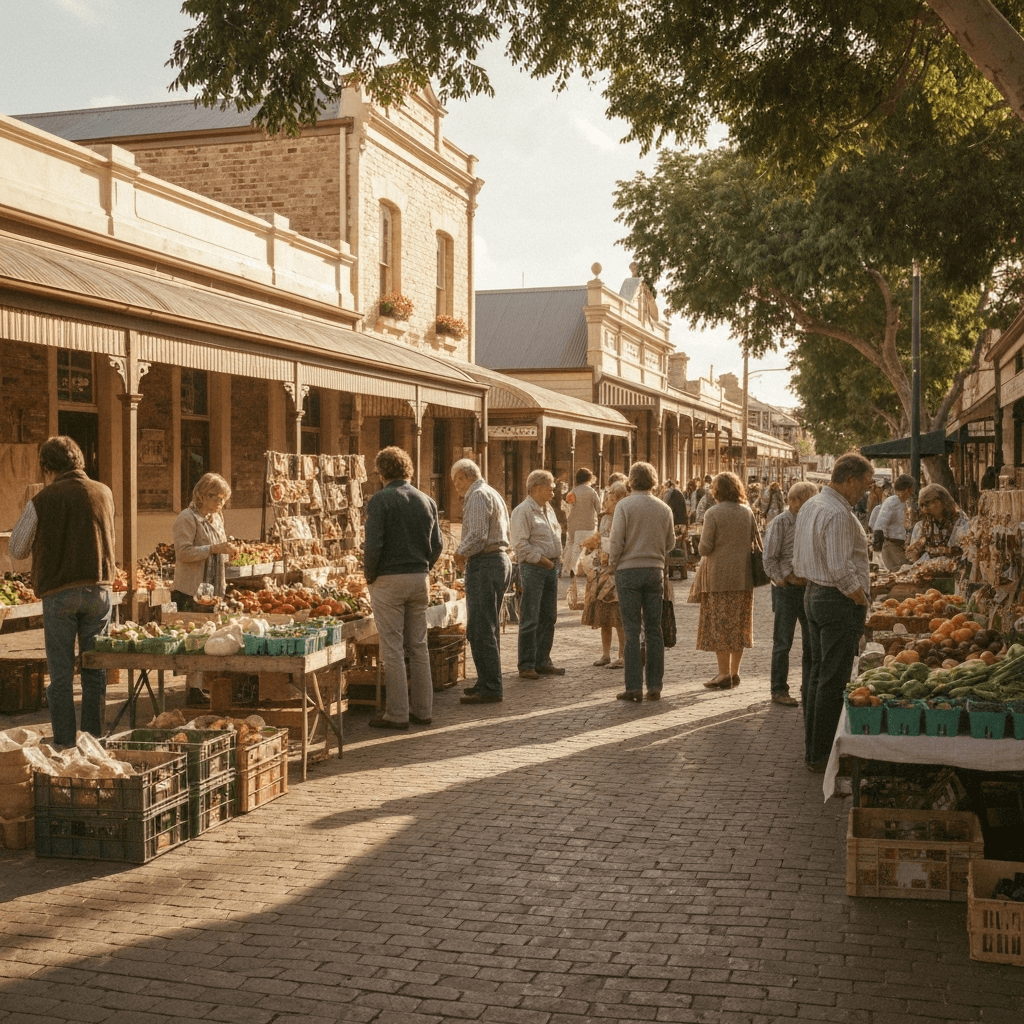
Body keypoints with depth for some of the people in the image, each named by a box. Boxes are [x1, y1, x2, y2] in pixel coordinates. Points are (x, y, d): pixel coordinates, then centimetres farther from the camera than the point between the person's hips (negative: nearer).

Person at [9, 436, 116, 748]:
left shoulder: (42, 500, -8)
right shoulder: (105, 493, 3)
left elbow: (17, 550, 2)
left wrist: (22, 519, 18)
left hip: (58, 593, -3)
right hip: (99, 590, 3)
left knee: (61, 675, 4)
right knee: (95, 671, 11)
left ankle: (64, 745, 6)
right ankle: (94, 740, 15)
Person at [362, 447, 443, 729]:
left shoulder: (380, 500, -9)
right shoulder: (427, 501, 8)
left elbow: (373, 544, -16)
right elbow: (437, 545, 8)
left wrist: (370, 576, -3)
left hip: (389, 580, -6)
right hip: (420, 579, 6)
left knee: (392, 648, -1)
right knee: (418, 646, 12)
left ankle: (397, 714, 1)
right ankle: (422, 709, 16)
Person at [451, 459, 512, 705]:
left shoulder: (478, 496, -11)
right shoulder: (493, 494, 21)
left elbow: (477, 536, -21)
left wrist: (460, 553, -4)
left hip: (484, 565, -11)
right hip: (501, 560, 11)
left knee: (480, 631, -8)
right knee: (488, 629, 16)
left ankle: (490, 689, -7)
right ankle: (487, 682, 22)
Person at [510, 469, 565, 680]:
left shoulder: (548, 510, 17)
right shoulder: (523, 511, -11)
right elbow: (521, 545, -17)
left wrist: (555, 558, 11)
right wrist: (542, 559, -14)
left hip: (551, 567, 9)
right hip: (533, 568, -9)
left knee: (548, 618, 12)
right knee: (530, 620, -5)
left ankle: (542, 662, 20)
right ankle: (526, 666, -1)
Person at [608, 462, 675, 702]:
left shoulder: (624, 505, -7)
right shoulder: (664, 508, 4)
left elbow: (616, 541, -10)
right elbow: (670, 543, 9)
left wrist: (613, 564, 5)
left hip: (629, 571, -3)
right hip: (655, 571, 3)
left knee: (631, 631, -1)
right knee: (654, 630, 8)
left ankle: (634, 687, -2)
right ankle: (654, 686, 10)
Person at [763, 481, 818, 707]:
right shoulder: (779, 523, -7)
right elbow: (770, 559, -9)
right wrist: (786, 579, -12)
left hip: (809, 587, 6)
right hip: (786, 589, -6)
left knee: (812, 641, 9)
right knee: (783, 642, 1)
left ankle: (809, 690, 19)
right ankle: (779, 691, 9)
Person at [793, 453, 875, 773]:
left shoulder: (810, 506, 12)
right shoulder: (838, 515, -20)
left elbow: (799, 559, 18)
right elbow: (841, 570, -24)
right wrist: (861, 599, -11)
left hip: (813, 594, 10)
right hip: (840, 602, -10)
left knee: (818, 674, 16)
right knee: (834, 681, -4)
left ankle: (812, 750, 24)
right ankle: (822, 756, 2)